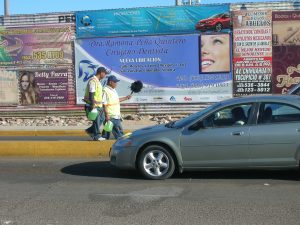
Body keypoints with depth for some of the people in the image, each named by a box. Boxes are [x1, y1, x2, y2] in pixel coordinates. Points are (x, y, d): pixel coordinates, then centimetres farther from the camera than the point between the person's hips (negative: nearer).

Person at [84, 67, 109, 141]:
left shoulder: (98, 81, 16)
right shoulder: (93, 81, -17)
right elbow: (91, 94, -22)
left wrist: (101, 105, 25)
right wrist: (92, 106, -24)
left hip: (98, 105, 10)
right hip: (94, 105, -10)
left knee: (101, 118, 13)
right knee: (96, 120, -3)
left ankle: (90, 130, 23)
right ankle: (97, 136, 7)